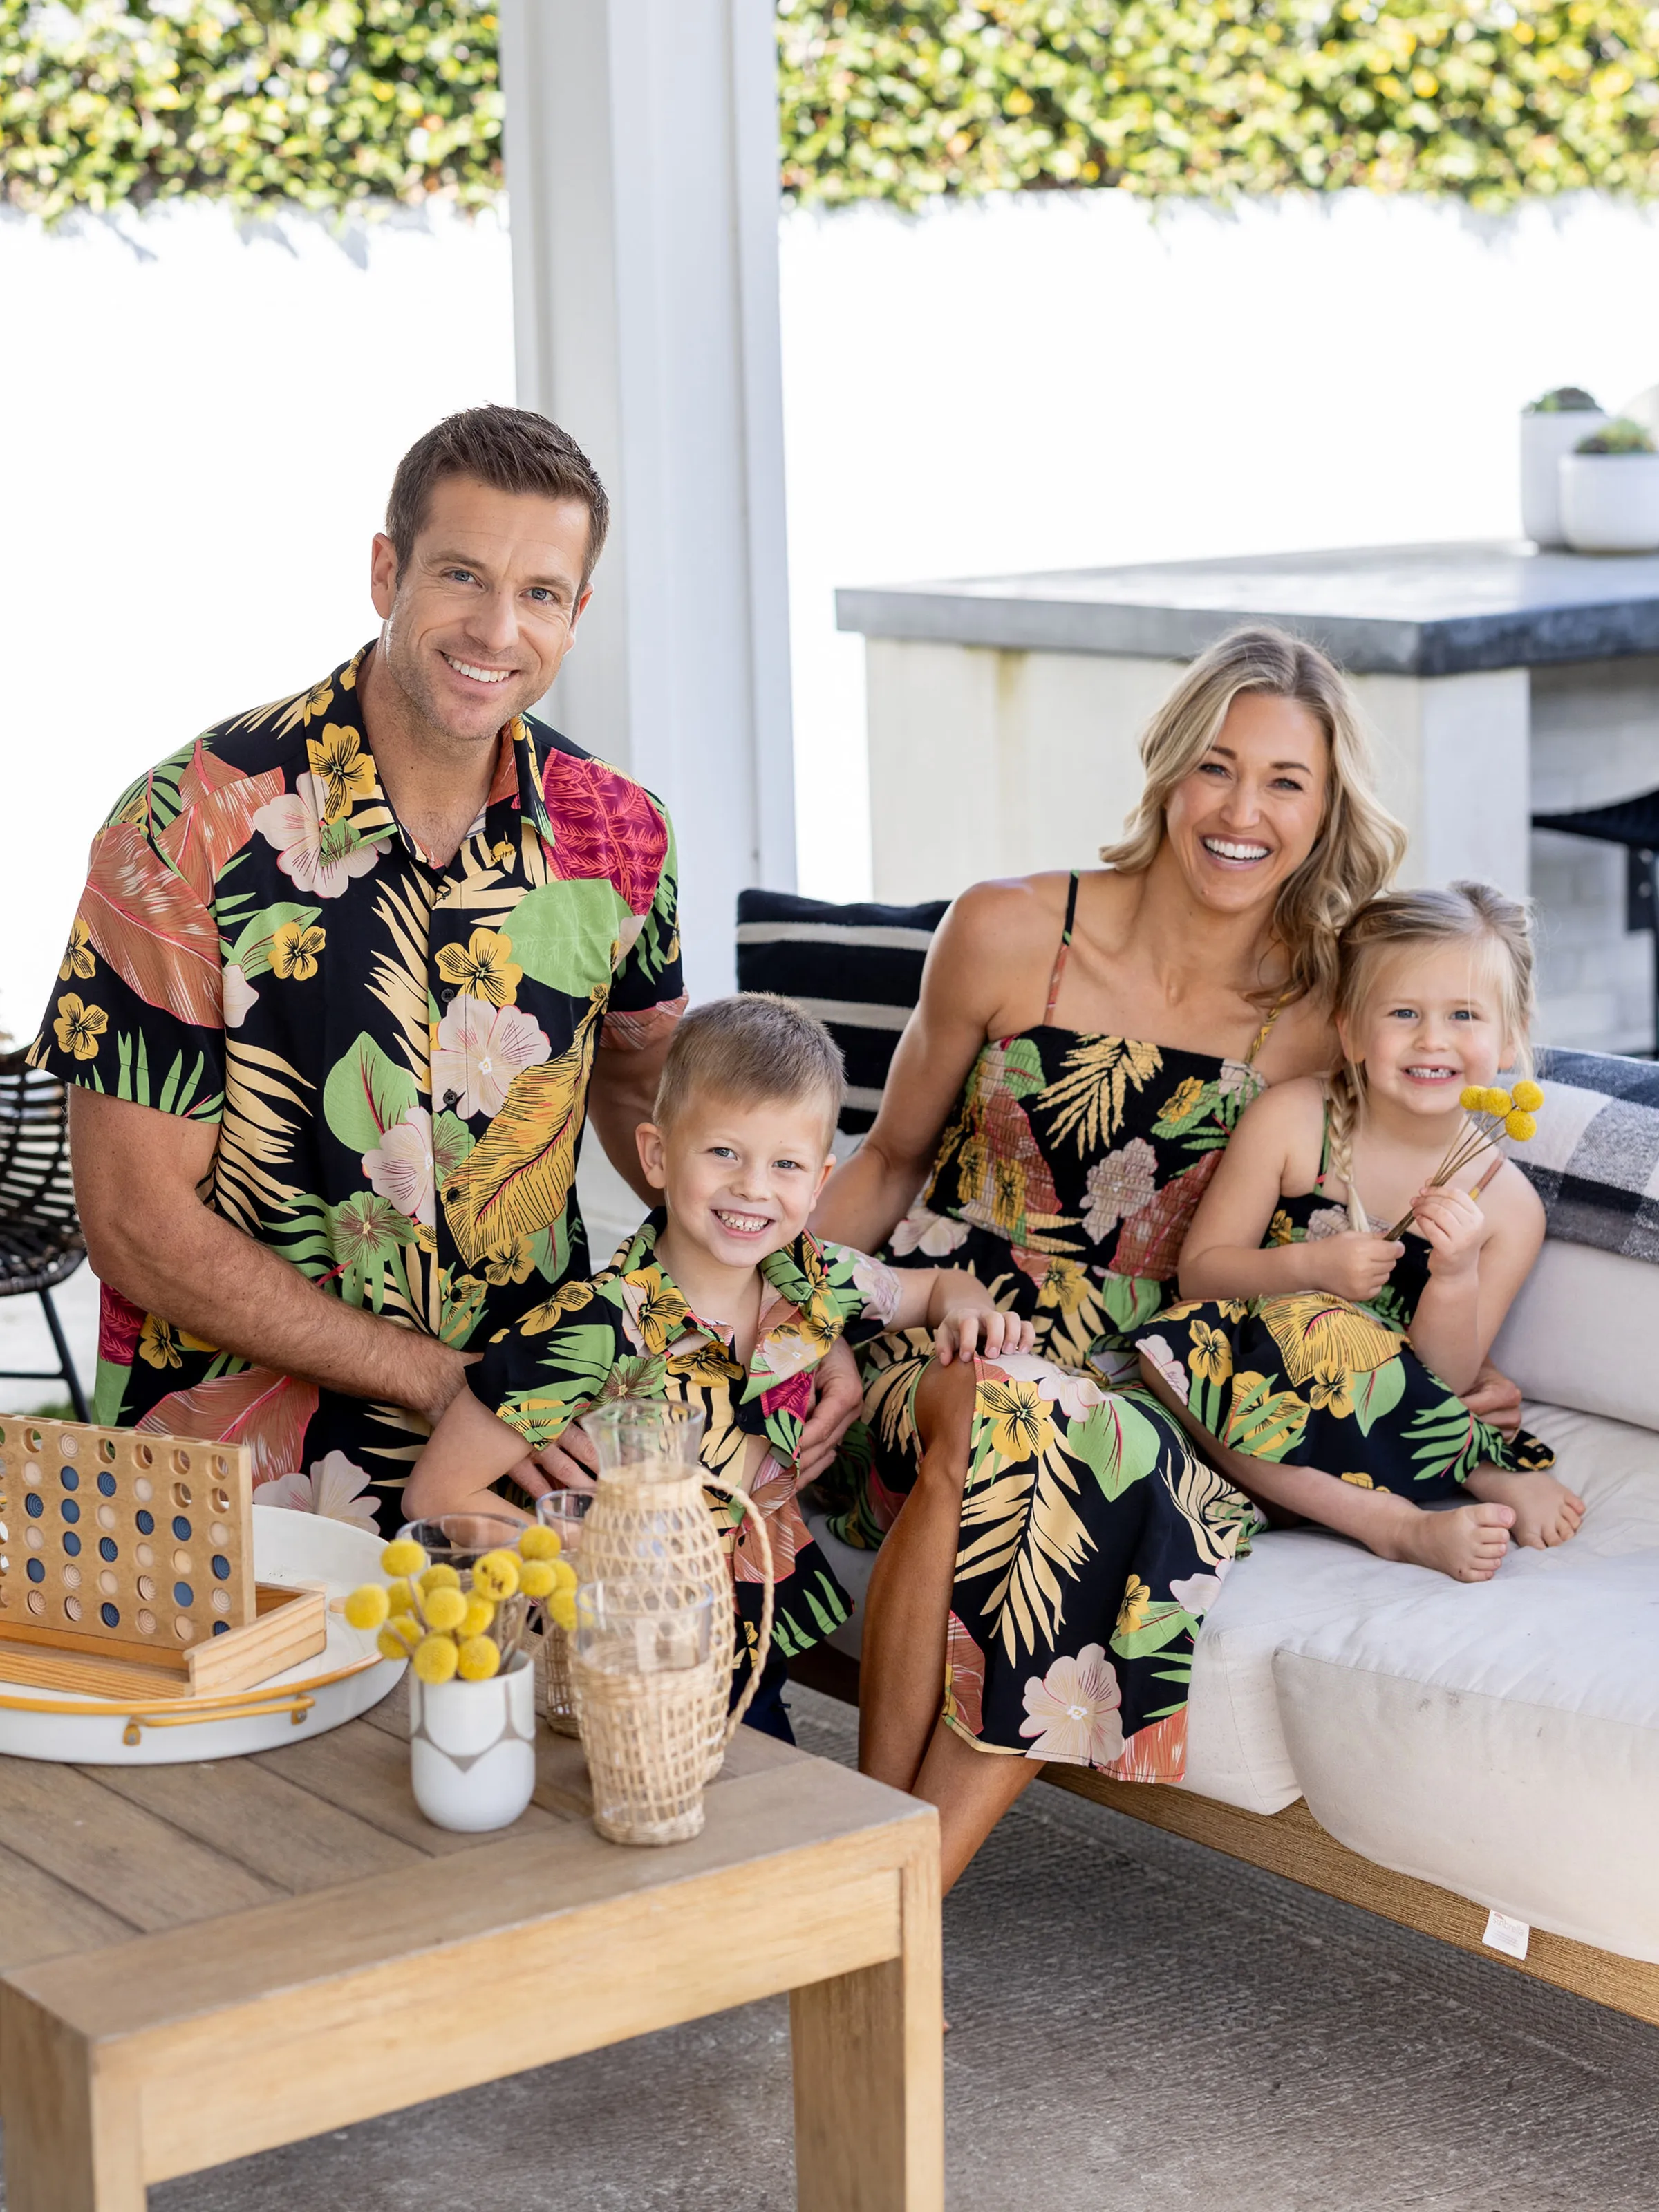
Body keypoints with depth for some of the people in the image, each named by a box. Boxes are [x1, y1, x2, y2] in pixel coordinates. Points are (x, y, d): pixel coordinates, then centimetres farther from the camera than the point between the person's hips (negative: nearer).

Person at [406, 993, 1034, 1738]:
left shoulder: (813, 1283, -4)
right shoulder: (599, 1328, -21)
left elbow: (929, 1285, 19)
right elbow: (441, 1494, -18)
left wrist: (964, 1301, -5)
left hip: (759, 1653, 5)